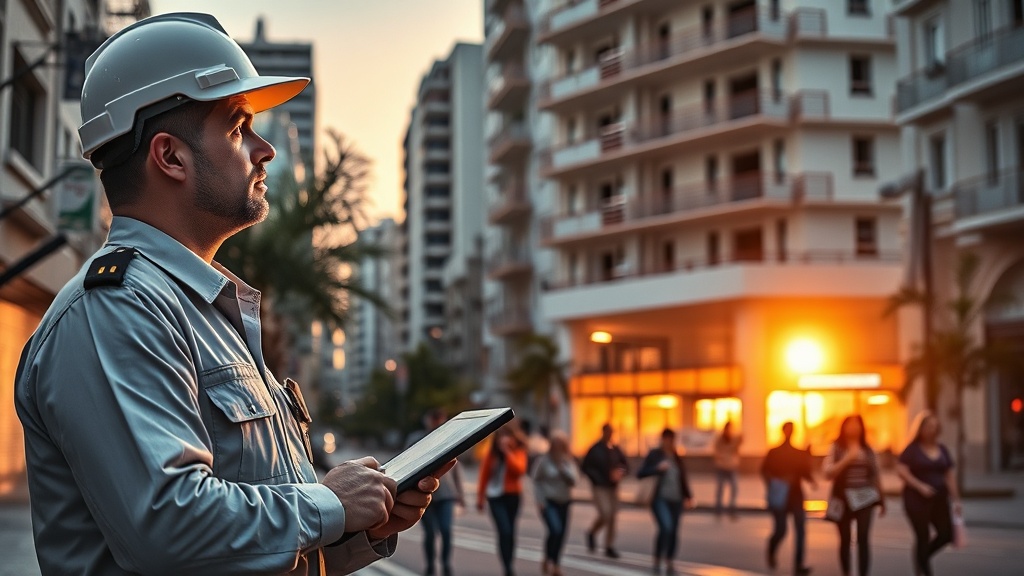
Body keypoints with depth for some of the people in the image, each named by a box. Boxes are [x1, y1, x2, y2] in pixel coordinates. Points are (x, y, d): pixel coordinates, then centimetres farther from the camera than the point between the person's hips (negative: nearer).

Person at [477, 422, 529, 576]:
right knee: (504, 531, -14)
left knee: (510, 532, 9)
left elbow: (520, 470, -19)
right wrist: (480, 497, 9)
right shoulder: (492, 452, 0)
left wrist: (507, 451, -21)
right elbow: (484, 474, 6)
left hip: (513, 496, 1)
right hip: (496, 496, -1)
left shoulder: (518, 451, 0)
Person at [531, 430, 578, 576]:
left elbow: (573, 480, -5)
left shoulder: (569, 460, 5)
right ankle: (548, 560, 0)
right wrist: (540, 500, -9)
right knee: (555, 530, -21)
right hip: (548, 502, -4)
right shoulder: (544, 459, -6)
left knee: (562, 533, 4)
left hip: (564, 502, 4)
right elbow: (536, 480, -1)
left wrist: (562, 467, -17)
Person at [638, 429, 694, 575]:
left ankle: (669, 564, 18)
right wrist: (657, 468, -21)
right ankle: (657, 561, -6)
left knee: (673, 532, 3)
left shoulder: (677, 457, 11)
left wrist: (688, 497, 14)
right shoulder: (654, 454, -3)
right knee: (666, 528, -22)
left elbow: (683, 478, 19)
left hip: (675, 500, 5)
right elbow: (640, 473, -8)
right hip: (660, 499, -5)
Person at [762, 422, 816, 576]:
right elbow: (765, 471, -3)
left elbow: (805, 473, 9)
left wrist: (811, 480, -12)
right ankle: (771, 554, 29)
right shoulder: (773, 453, 2)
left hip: (796, 497, 3)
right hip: (779, 497, -3)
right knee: (781, 530, -3)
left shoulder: (800, 454, 9)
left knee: (800, 530, -9)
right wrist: (773, 484, -19)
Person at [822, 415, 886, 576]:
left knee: (863, 539, -9)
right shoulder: (836, 448, -1)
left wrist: (882, 499, 14)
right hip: (843, 499, -1)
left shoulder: (867, 450, 8)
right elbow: (828, 472, -11)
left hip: (864, 499, 1)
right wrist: (847, 459, -19)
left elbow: (876, 475, 13)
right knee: (845, 539, 6)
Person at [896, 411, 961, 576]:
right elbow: (901, 470, -14)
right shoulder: (912, 449, -5)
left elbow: (950, 476, 11)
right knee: (923, 537, -3)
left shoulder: (942, 450, 10)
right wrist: (920, 486, -21)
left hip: (939, 499, 5)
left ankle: (923, 558, 24)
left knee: (946, 534, -1)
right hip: (917, 499, -5)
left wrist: (956, 500, 7)